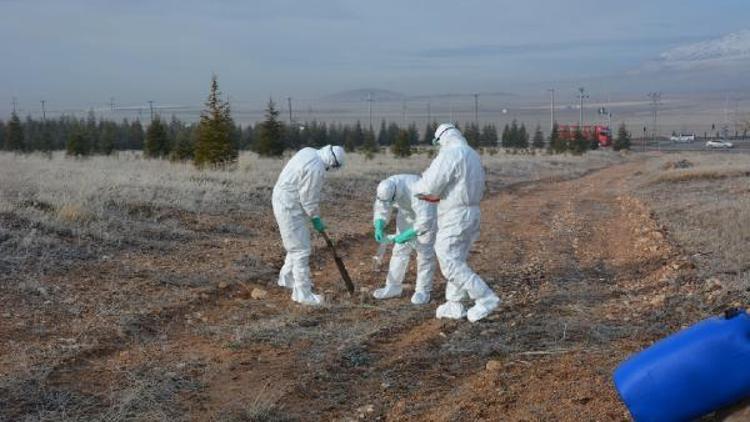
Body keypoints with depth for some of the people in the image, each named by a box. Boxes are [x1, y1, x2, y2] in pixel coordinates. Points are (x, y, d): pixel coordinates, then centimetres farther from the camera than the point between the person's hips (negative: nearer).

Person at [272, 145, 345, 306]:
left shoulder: (309, 152, 5)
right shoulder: (317, 169, -25)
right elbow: (309, 199, -18)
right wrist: (316, 219, -3)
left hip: (282, 199, 10)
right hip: (289, 207, -10)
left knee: (297, 244, 24)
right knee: (301, 250, -4)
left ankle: (287, 278, 38)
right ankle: (302, 293, 2)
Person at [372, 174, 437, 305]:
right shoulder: (386, 188, -21)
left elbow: (426, 220, -41)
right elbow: (381, 210, -9)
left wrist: (408, 235, -38)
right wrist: (379, 228, -25)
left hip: (428, 213, -6)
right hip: (407, 213, 6)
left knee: (425, 252, -6)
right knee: (400, 249, 4)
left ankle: (423, 291, 3)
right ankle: (393, 287, 10)